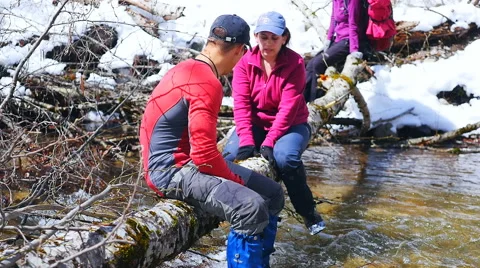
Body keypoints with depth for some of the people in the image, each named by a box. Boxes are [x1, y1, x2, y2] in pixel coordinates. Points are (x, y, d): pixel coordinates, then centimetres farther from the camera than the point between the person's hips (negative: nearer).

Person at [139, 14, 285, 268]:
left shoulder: (189, 69, 11)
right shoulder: (207, 84, -20)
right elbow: (204, 155, -25)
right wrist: (235, 180, -9)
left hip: (188, 160, 10)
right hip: (173, 170, -10)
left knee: (273, 195, 8)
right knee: (251, 208, -29)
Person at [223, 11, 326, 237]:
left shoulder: (295, 63, -14)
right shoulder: (245, 63, -6)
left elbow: (289, 107, -21)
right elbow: (241, 104, -15)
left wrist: (269, 142, -31)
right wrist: (246, 141, -29)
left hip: (290, 125, -2)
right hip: (256, 124, 3)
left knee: (285, 157, -33)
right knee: (230, 156, -24)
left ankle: (309, 213, -9)